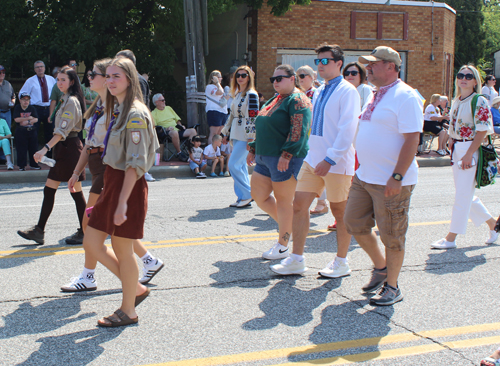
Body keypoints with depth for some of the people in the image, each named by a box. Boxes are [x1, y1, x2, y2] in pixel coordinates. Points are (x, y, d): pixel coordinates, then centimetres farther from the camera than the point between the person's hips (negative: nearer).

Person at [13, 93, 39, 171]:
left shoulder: (32, 108, 6)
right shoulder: (17, 108, 0)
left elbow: (36, 119, -2)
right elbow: (16, 119, -11)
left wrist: (28, 122, -19)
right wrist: (28, 118, -14)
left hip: (32, 130, 2)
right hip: (21, 131, -2)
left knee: (33, 148, 5)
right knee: (21, 149, -1)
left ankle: (34, 164, 17)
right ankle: (22, 166, 6)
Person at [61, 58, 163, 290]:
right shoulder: (97, 107, 16)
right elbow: (89, 143, 20)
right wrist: (77, 172, 19)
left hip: (109, 167, -10)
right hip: (96, 167, 10)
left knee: (91, 223, -4)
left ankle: (88, 278, 8)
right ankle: (150, 261, 23)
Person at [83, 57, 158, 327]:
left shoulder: (136, 114, -16)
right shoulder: (115, 110, 13)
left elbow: (135, 163, -21)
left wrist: (123, 201, -25)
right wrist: (110, 192, 17)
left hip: (129, 185, -9)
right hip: (111, 182, 9)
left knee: (122, 249, 2)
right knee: (92, 244, 10)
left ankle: (128, 310, 19)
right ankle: (136, 288, 24)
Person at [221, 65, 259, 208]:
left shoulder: (251, 94, -11)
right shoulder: (237, 94, 16)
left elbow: (253, 117, -16)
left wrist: (250, 138, -20)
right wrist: (226, 132, 22)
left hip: (245, 136, -9)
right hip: (236, 135, 9)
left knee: (233, 165, -12)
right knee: (241, 166, 10)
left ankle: (247, 194, -2)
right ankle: (243, 197, 16)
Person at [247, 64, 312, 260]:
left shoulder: (297, 100, -11)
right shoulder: (274, 100, 19)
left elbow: (298, 130, -21)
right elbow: (261, 128, 26)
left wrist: (286, 154, -26)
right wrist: (254, 149, 21)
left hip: (285, 159, -10)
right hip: (265, 157, 10)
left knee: (283, 200, -1)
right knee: (259, 196, 10)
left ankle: (282, 245, 10)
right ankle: (287, 226, 27)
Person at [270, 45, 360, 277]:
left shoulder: (347, 91, -10)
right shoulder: (319, 92, 15)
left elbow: (347, 129, -17)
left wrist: (330, 160, -21)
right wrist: (313, 155, 18)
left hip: (336, 162, -8)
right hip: (313, 158, 8)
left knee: (340, 212, 4)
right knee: (299, 205, 3)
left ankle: (341, 263, 18)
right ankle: (296, 260, 11)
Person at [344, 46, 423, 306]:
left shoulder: (405, 97, -14)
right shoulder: (377, 96, 14)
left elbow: (411, 140, -20)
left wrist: (397, 177, -24)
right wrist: (360, 169, 20)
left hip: (391, 183, -9)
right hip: (365, 177, 9)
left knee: (392, 236, 1)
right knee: (354, 224, 12)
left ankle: (392, 288, 16)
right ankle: (380, 267, 31)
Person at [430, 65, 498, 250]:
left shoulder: (479, 102, -10)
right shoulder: (456, 101, 12)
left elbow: (482, 131, -15)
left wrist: (468, 155, -20)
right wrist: (452, 149, 10)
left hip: (470, 150, -8)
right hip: (456, 150, 8)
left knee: (463, 195, -3)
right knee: (466, 195, 14)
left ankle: (451, 238, 3)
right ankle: (492, 223, 32)